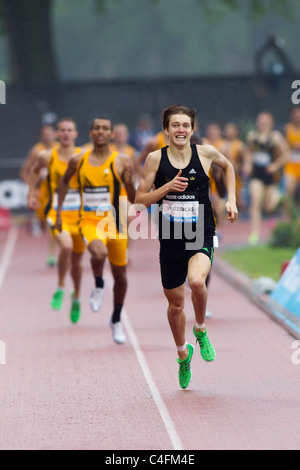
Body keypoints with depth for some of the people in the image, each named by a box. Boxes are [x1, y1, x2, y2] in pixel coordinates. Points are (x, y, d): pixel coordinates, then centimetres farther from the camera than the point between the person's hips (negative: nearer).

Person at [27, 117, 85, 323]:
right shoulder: (48, 156, -2)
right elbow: (35, 170, 20)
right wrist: (31, 193, 16)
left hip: (79, 214, 2)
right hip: (58, 213, -2)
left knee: (77, 259, 13)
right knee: (66, 246, -29)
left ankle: (76, 298, 39)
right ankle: (60, 289, -6)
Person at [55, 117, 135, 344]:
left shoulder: (122, 161, -5)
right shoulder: (79, 160, 1)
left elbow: (133, 199, 0)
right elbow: (65, 181, 20)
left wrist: (129, 180, -17)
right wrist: (59, 212, 17)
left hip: (115, 223, 1)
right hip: (89, 222, -1)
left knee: (120, 275, 10)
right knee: (99, 253, -32)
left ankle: (117, 320, 33)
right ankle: (99, 285, 2)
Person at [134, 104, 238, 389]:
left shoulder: (206, 153, -2)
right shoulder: (155, 159, -3)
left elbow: (228, 166, 21)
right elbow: (139, 201, -1)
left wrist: (231, 200, 11)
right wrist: (167, 187, -15)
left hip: (201, 237, -2)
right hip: (170, 239, 2)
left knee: (196, 280, -31)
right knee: (175, 303, 12)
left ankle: (201, 331, -2)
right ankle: (183, 354, 39)